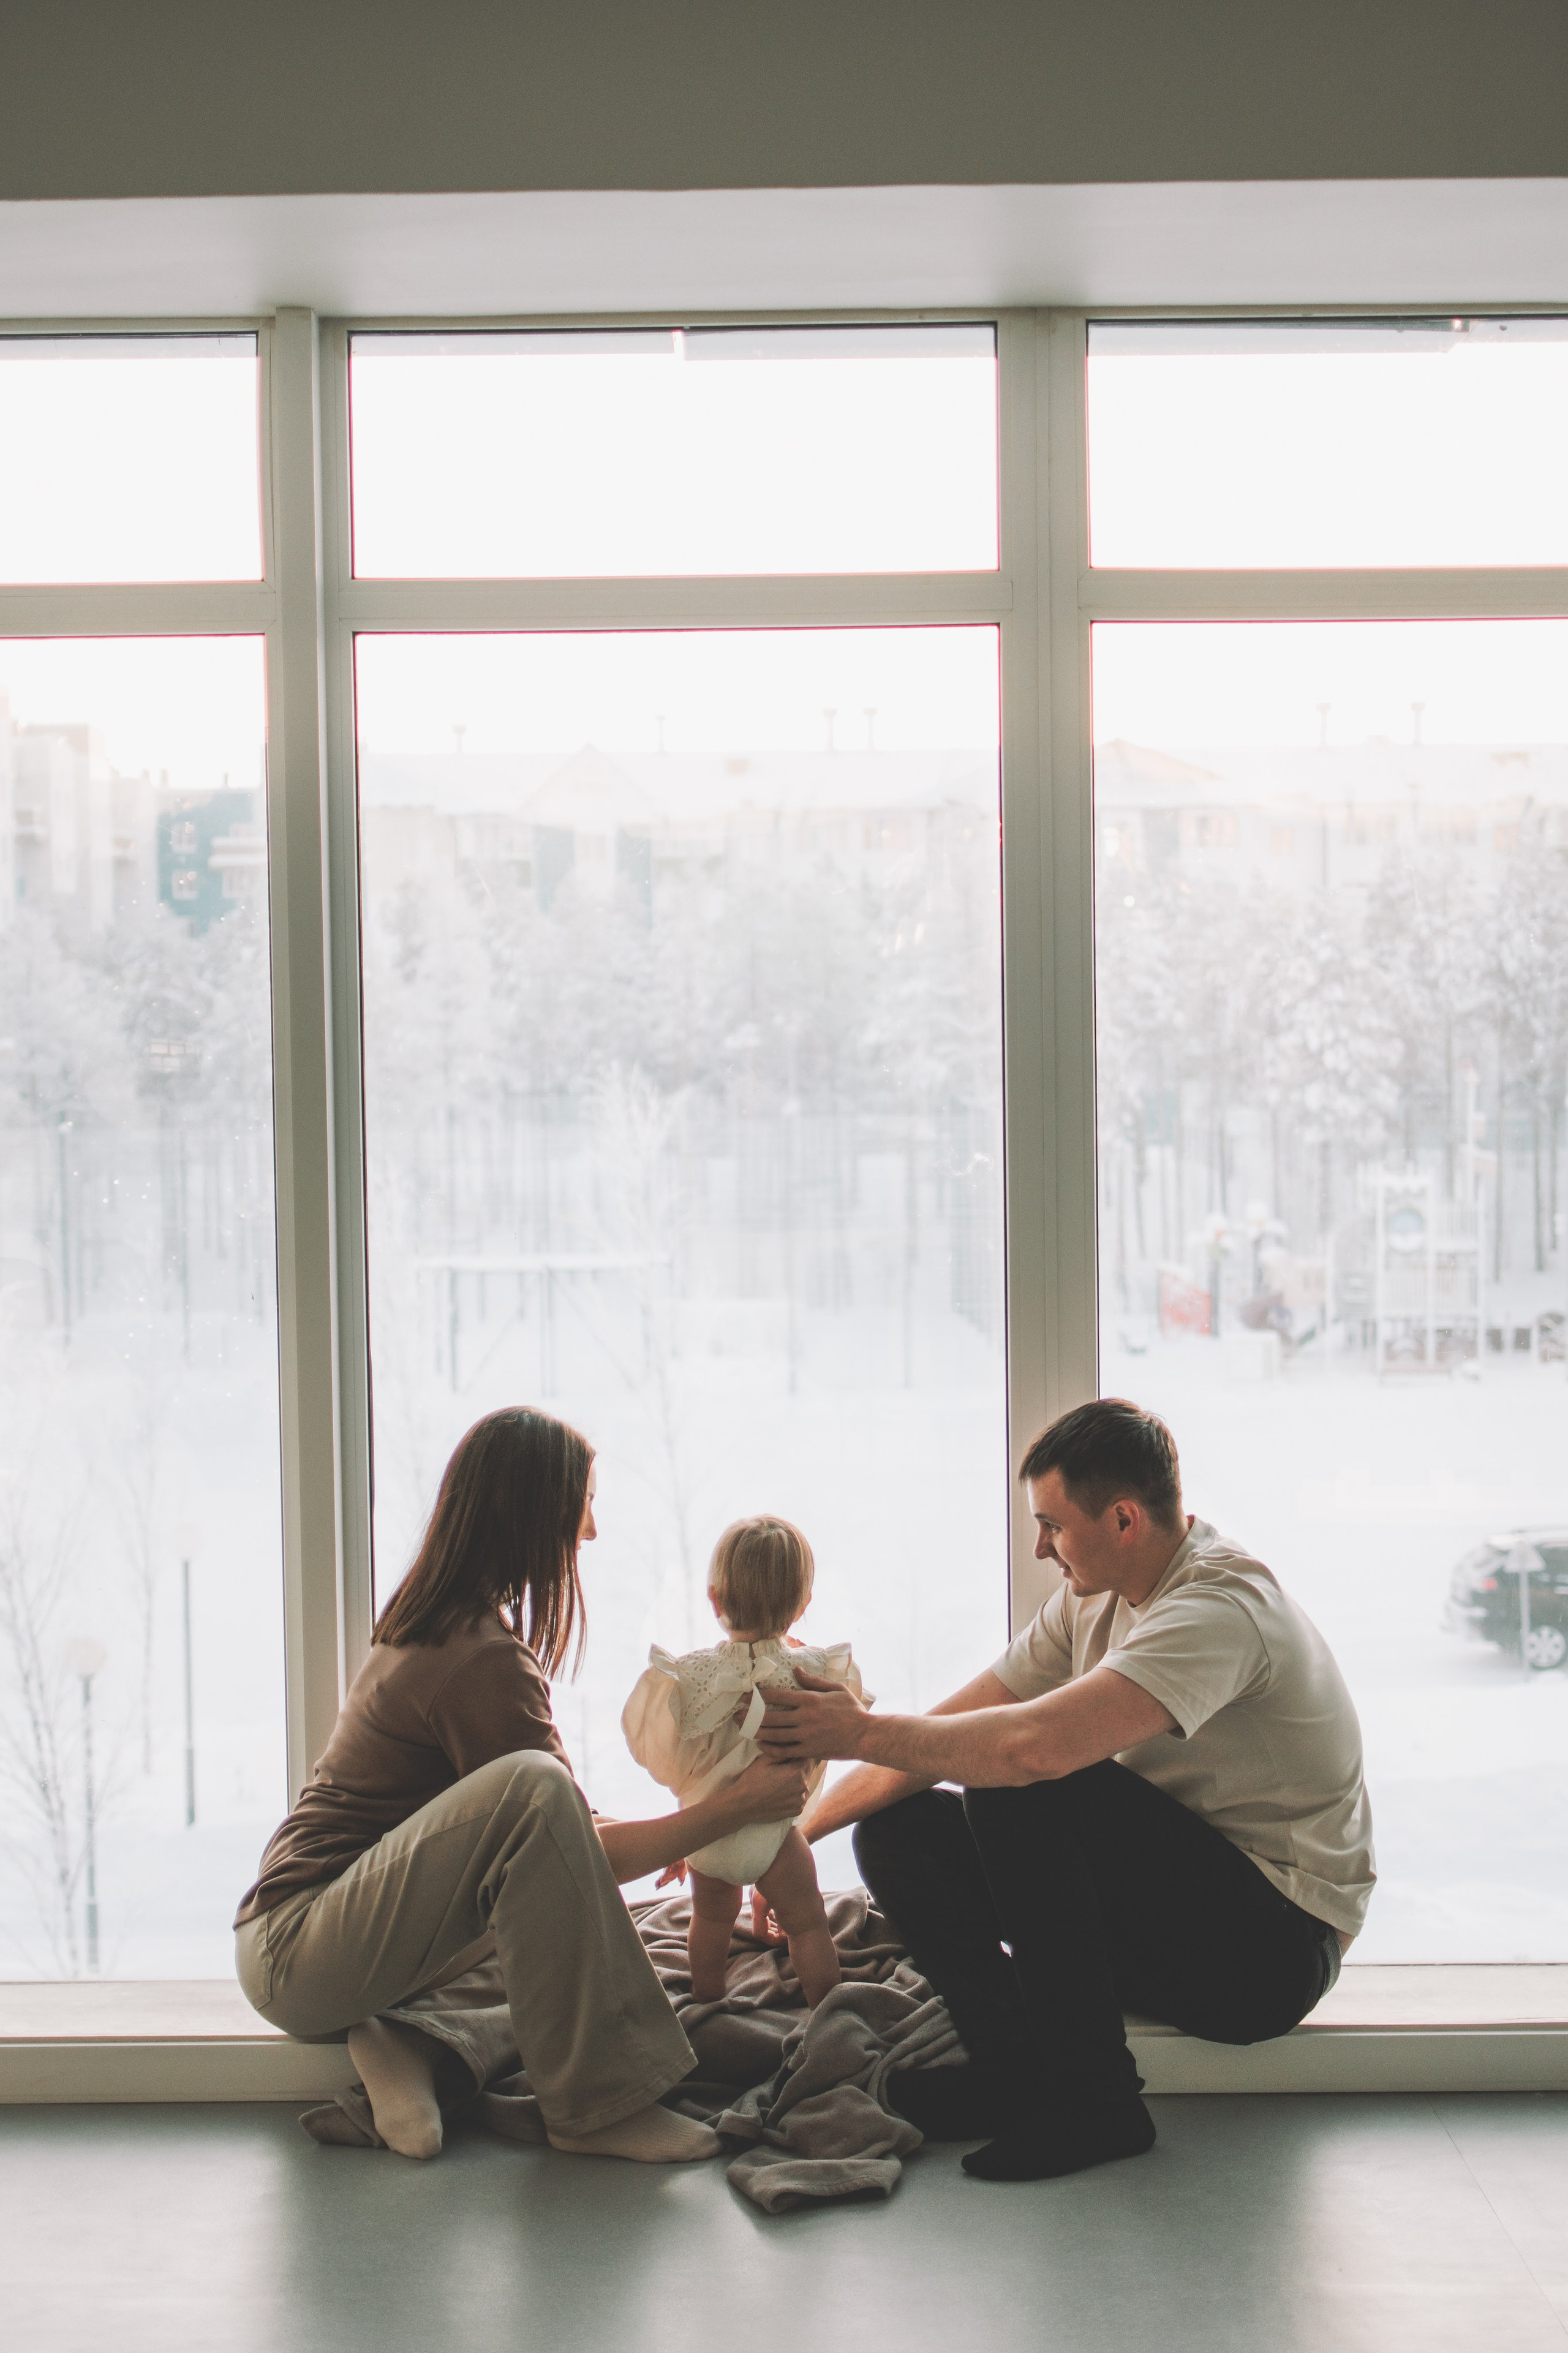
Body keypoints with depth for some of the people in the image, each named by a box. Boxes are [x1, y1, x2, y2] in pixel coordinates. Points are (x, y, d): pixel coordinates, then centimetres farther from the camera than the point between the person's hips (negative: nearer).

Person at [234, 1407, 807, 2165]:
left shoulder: (428, 1629, 13)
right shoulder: (484, 1661, -18)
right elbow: (580, 1848, -14)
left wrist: (669, 1830, 22)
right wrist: (731, 1809, -6)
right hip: (294, 1956, -10)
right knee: (530, 1789, -29)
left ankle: (399, 2040, 0)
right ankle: (595, 2106, -23)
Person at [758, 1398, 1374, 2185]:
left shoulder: (1220, 1610, -24)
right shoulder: (1098, 1594, 5)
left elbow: (1036, 1744, -37)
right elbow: (955, 1724, 8)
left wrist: (866, 1732, -24)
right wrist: (802, 1826, 3)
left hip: (1270, 1949, -9)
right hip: (1171, 1898, 9)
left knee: (1020, 1790, -29)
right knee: (897, 1829, -3)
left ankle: (1094, 2098, -19)